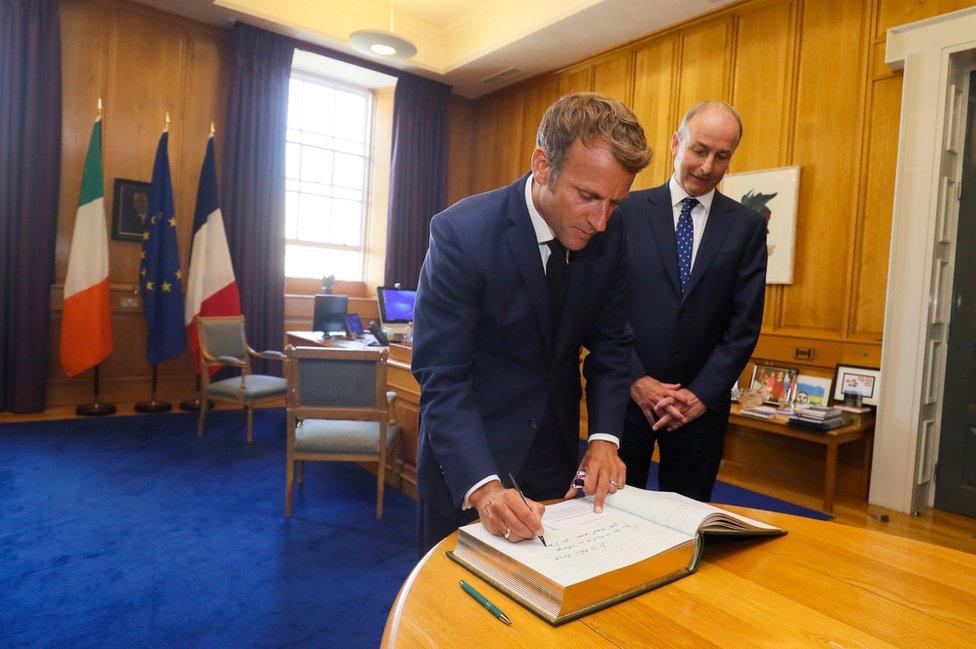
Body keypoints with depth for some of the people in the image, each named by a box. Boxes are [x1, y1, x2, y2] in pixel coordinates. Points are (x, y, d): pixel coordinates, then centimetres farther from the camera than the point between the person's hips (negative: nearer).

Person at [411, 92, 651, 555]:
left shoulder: (609, 236, -9)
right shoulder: (461, 231, -25)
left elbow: (610, 343, 0)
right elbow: (441, 378, -24)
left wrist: (604, 437, -13)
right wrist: (483, 487, -35)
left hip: (556, 454, 5)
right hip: (469, 454, -4)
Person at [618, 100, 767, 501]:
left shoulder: (747, 225, 5)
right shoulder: (628, 209, 0)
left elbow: (745, 323, 1)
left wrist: (703, 394, -7)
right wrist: (636, 379, -10)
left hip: (702, 401, 2)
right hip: (626, 392, -1)